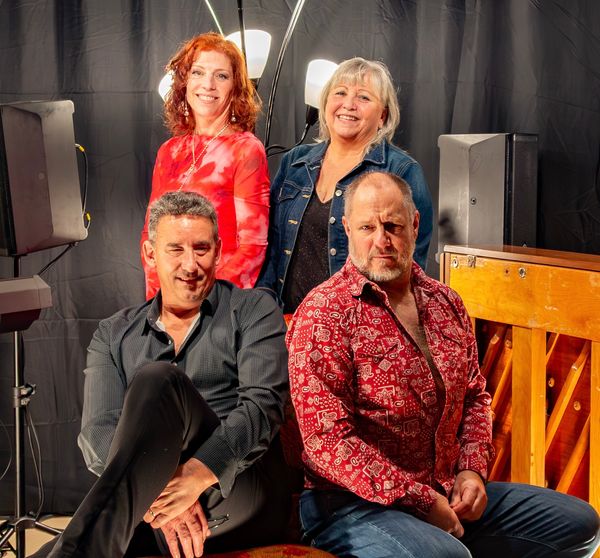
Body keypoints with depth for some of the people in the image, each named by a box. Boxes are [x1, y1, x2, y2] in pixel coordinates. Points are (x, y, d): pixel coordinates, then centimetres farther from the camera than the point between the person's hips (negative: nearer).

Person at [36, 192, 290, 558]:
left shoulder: (253, 311, 12)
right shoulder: (115, 335, 19)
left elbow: (263, 406, -5)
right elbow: (98, 432, 4)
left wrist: (196, 475, -23)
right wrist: (152, 491, -19)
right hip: (144, 512, 0)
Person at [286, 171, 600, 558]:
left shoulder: (446, 303, 12)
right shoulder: (323, 314, -11)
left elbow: (475, 396, 21)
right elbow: (328, 438, -18)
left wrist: (472, 469, 3)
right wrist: (418, 501, -17)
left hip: (450, 494, 8)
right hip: (352, 504, -7)